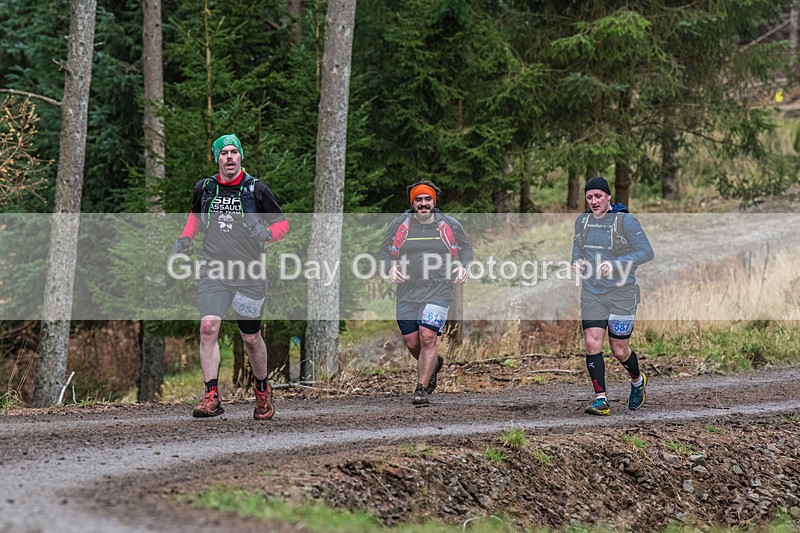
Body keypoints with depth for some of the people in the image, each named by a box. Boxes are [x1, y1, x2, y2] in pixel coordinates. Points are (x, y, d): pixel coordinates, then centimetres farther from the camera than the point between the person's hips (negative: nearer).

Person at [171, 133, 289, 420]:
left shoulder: (257, 190, -4)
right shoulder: (204, 188, 4)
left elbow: (282, 223, 4)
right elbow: (195, 214, 25)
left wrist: (267, 233, -18)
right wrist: (185, 238, 8)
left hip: (249, 275, -1)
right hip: (213, 272, 1)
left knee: (251, 338, 9)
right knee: (208, 327, -18)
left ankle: (262, 389, 33)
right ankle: (212, 396, -20)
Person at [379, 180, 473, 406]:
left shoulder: (450, 226, 4)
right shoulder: (398, 225, 4)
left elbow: (466, 248, 18)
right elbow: (385, 251, 11)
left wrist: (464, 267, -2)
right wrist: (391, 268, -10)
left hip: (438, 293, -2)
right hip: (407, 293, 2)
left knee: (427, 338, -16)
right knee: (411, 343, 6)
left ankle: (422, 389, -10)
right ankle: (434, 365, 39)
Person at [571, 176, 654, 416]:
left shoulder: (625, 221, -10)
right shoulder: (582, 221, 7)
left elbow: (646, 252, -11)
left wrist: (616, 264, -23)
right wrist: (577, 262, 0)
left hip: (622, 294, -4)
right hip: (592, 294, 4)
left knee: (619, 351, 4)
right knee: (592, 343, -12)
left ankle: (638, 380, 36)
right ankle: (601, 399, -9)